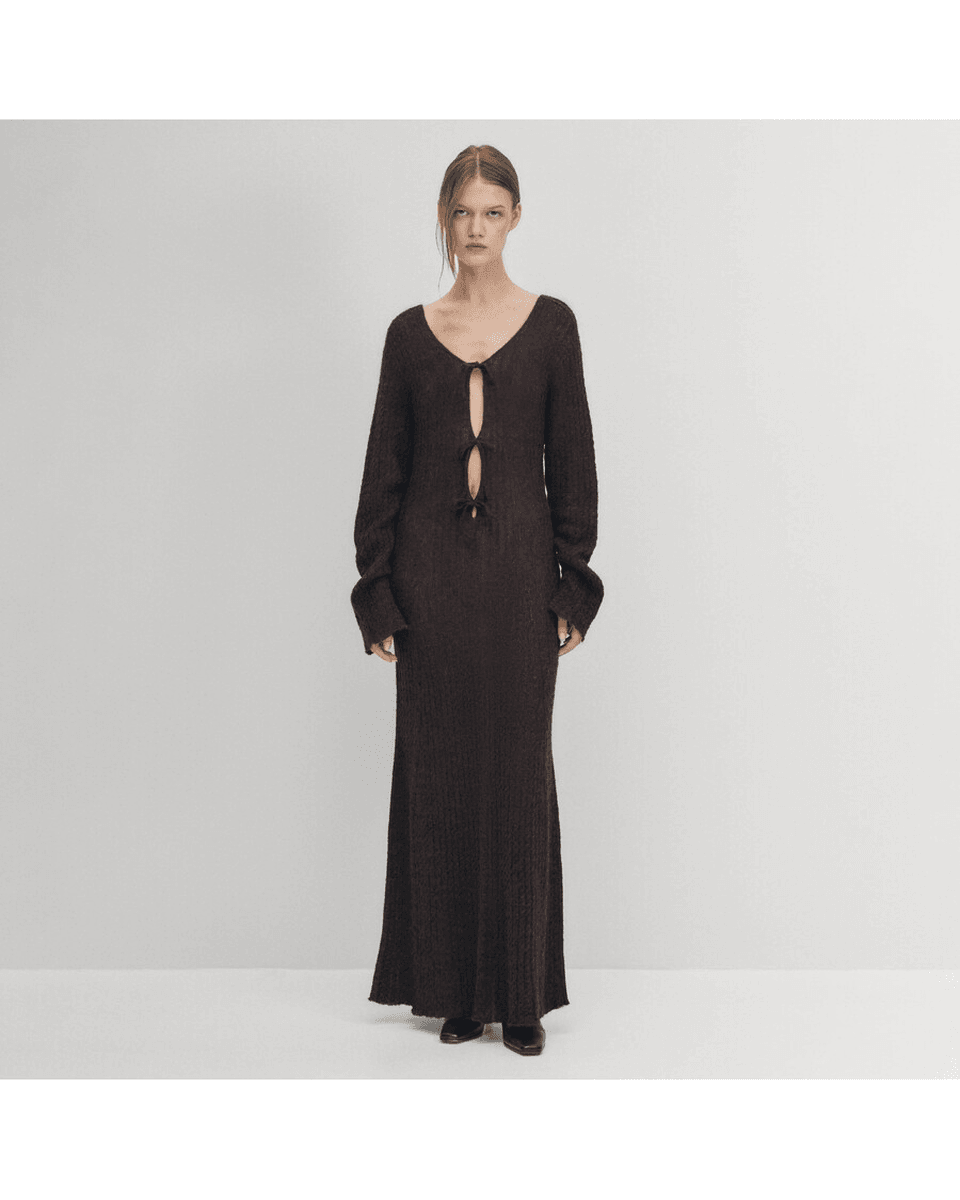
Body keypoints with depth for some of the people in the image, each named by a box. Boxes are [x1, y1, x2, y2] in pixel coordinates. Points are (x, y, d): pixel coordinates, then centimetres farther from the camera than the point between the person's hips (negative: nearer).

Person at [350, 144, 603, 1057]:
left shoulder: (550, 324, 4)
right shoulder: (411, 332, 7)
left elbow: (571, 461, 3)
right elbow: (384, 468, 6)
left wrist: (573, 585, -2)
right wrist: (376, 594, 1)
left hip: (518, 567, -1)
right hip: (429, 566, 1)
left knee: (518, 774, 2)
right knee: (437, 775, 4)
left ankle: (522, 991, 14)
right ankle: (455, 988, 18)